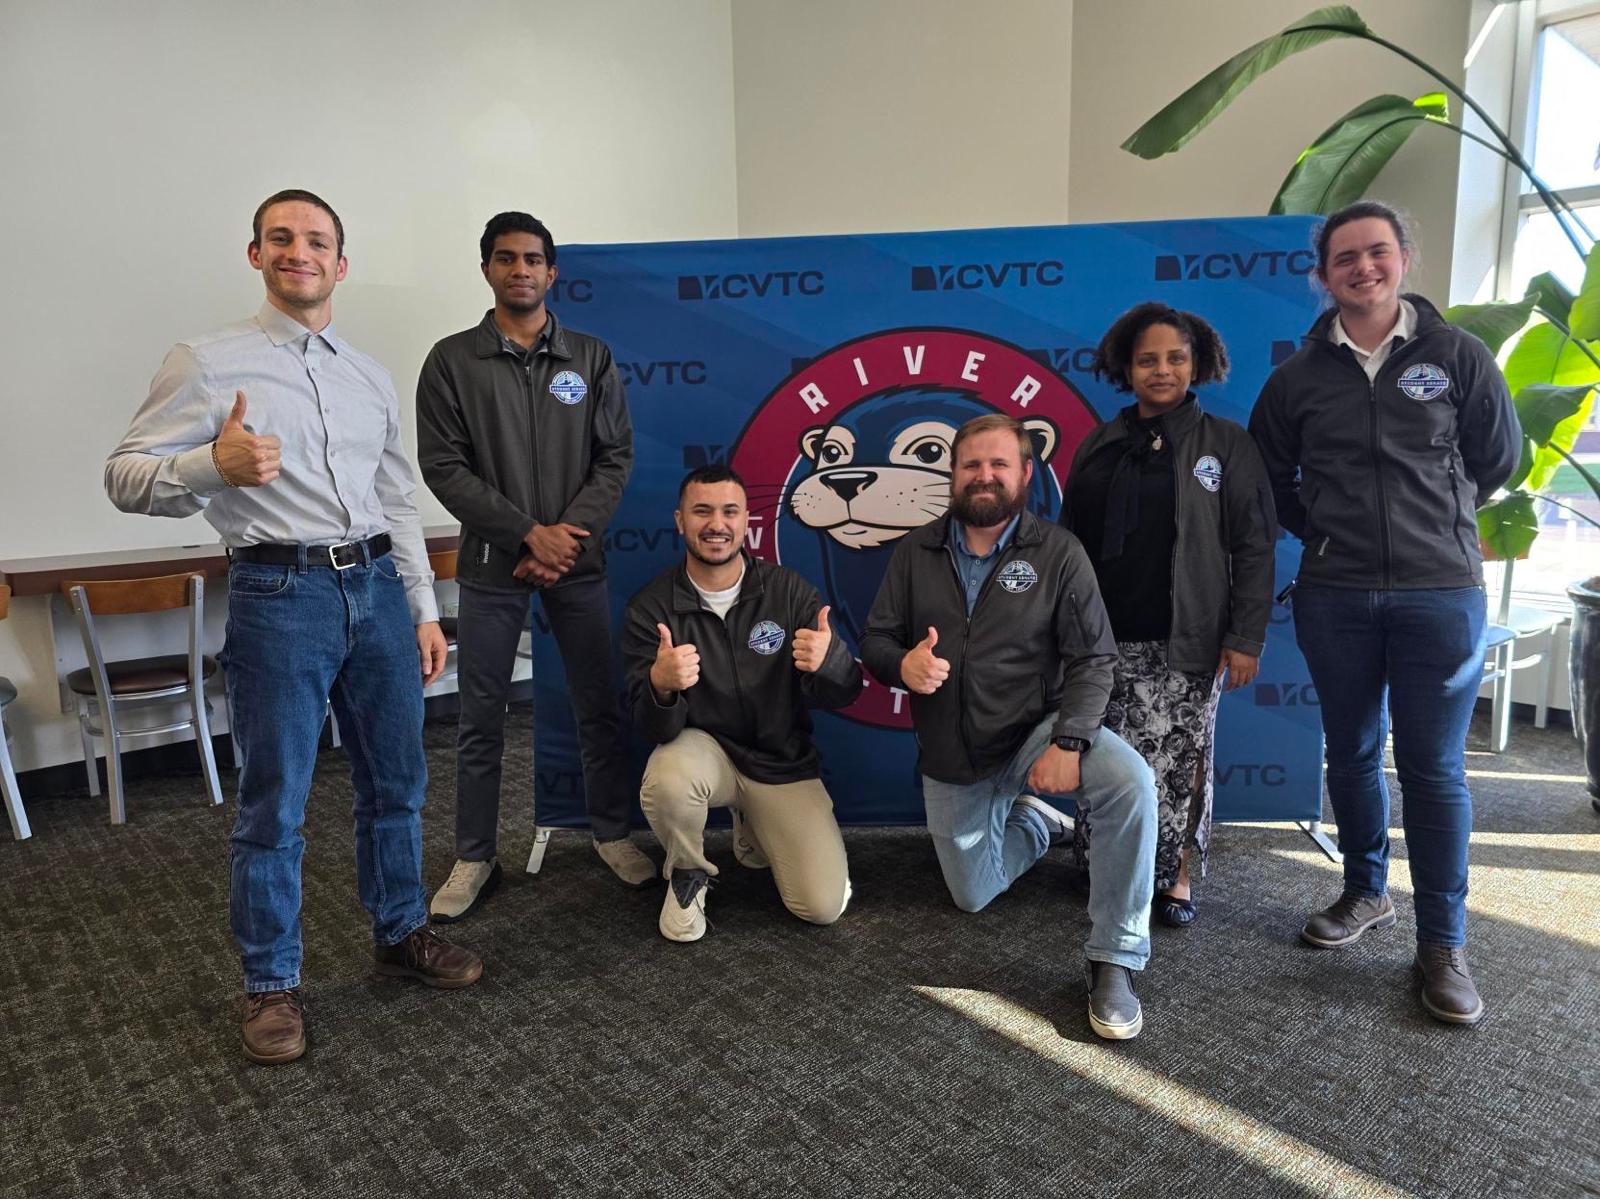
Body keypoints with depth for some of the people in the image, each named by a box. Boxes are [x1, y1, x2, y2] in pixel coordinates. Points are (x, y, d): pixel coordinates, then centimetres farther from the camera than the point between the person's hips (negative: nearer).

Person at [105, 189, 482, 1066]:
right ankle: (272, 985, 22)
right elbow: (125, 477, -4)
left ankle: (401, 933, 34)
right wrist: (214, 464, -25)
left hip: (379, 588, 5)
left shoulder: (371, 377, 14)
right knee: (273, 805, 3)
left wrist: (424, 609, 13)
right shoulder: (208, 364, -1)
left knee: (396, 783, 14)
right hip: (280, 595, -5)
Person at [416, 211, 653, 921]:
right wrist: (530, 534, -13)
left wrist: (570, 538, -10)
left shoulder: (590, 359, 6)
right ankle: (475, 860, 19)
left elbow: (615, 457, 3)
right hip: (491, 566, -1)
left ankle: (612, 834, 25)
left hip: (576, 561, 1)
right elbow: (443, 467, -5)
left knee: (600, 707, 7)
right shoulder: (452, 361, 1)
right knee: (480, 720, 5)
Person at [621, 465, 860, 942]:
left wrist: (830, 660, -36)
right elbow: (654, 728, -17)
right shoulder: (650, 607, -13)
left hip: (783, 762, 1)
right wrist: (661, 684, -42)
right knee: (666, 785, -35)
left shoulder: (789, 590, -10)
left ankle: (754, 832, 24)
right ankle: (687, 872, 1)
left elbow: (844, 693, -11)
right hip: (702, 748, -1)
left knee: (823, 906, -8)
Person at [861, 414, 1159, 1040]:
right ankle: (1033, 823, 45)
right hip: (950, 760, 3)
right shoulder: (915, 553, 0)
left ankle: (1116, 961, -17)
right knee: (972, 896, 14)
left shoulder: (1058, 552, -8)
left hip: (1034, 731, -3)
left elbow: (1092, 658, -12)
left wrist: (1068, 743, -26)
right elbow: (875, 641, 1)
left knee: (1131, 782, -33)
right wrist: (903, 666, -24)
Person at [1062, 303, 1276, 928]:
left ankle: (1177, 877, 19)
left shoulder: (1227, 444, 3)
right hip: (1108, 641, 3)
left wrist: (1245, 638, -8)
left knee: (1179, 760, 3)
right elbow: (1071, 542, 15)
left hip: (1186, 643, -2)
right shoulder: (1099, 448, 11)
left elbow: (1253, 547, -1)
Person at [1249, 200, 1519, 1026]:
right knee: (1352, 754, 13)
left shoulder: (1458, 356, 1)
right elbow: (1271, 476, 15)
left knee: (1434, 768, 1)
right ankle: (1366, 894, 32)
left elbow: (1498, 457, 11)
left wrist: (1434, 521, 12)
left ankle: (1443, 944, 12)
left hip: (1441, 592, -2)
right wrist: (1326, 530, 8)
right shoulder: (1300, 375, 4)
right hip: (1334, 596, 2)